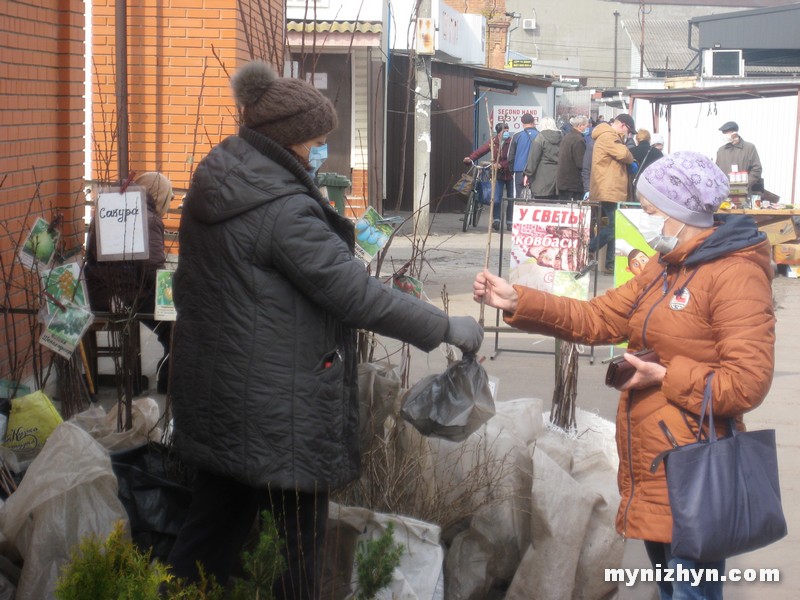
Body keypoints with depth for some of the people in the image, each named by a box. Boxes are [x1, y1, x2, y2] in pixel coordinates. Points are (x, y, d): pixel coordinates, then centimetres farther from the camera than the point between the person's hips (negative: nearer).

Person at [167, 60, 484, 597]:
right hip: (278, 408, -9)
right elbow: (355, 294, -22)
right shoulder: (283, 208, -22)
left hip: (215, 395, 9)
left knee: (214, 528, 19)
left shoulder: (212, 186, 6)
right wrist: (447, 327, -14)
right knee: (294, 548, 4)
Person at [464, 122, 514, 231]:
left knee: (511, 200, 6)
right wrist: (470, 158, -27)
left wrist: (501, 165, -32)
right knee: (496, 199, -10)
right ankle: (496, 220, 3)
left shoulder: (511, 142, -10)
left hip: (510, 174, -1)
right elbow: (481, 151, -11)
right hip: (498, 174, 1)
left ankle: (509, 222, 17)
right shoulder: (493, 142, -2)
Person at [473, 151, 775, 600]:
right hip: (652, 473, 10)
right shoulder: (664, 267, 15)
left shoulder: (735, 275, -16)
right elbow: (597, 318, 13)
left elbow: (747, 384, -21)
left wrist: (667, 378, -16)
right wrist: (518, 302, 4)